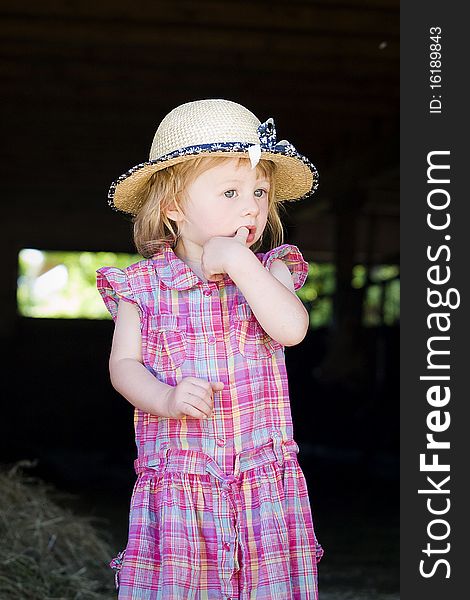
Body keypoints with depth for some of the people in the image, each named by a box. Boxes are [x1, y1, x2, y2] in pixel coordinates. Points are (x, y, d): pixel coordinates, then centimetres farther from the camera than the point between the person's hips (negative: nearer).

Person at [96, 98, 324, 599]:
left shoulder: (269, 269, 4)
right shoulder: (143, 284, 2)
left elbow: (292, 328, -14)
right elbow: (123, 364, 0)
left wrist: (239, 263, -15)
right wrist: (167, 399, -19)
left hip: (264, 480, 1)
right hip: (175, 486, -1)